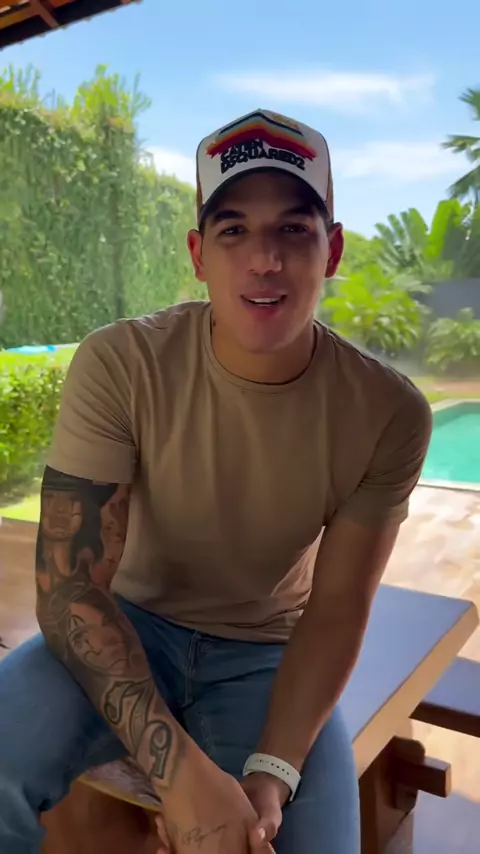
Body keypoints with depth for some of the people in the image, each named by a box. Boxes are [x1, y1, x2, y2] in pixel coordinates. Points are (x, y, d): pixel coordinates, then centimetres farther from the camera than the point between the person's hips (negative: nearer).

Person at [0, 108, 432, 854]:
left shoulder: (389, 415, -16)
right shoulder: (117, 366, -21)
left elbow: (336, 610, -11)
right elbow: (70, 586, -22)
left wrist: (270, 773, -25)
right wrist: (180, 770, -32)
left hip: (269, 654, 2)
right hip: (129, 629, -1)